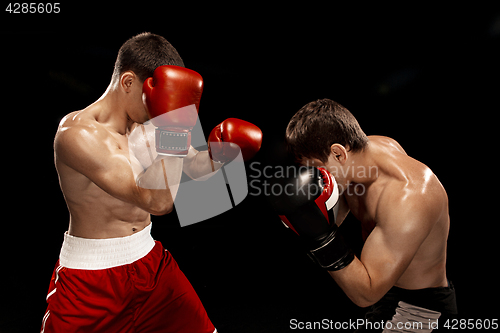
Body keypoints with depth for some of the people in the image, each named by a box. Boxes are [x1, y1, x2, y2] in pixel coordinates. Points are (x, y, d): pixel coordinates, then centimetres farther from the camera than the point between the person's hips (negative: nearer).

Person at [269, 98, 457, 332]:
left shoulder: (408, 200, -37)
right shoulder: (367, 148, -14)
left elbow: (365, 295, -31)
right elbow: (333, 219, -2)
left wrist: (319, 235, -42)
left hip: (418, 308, -7)